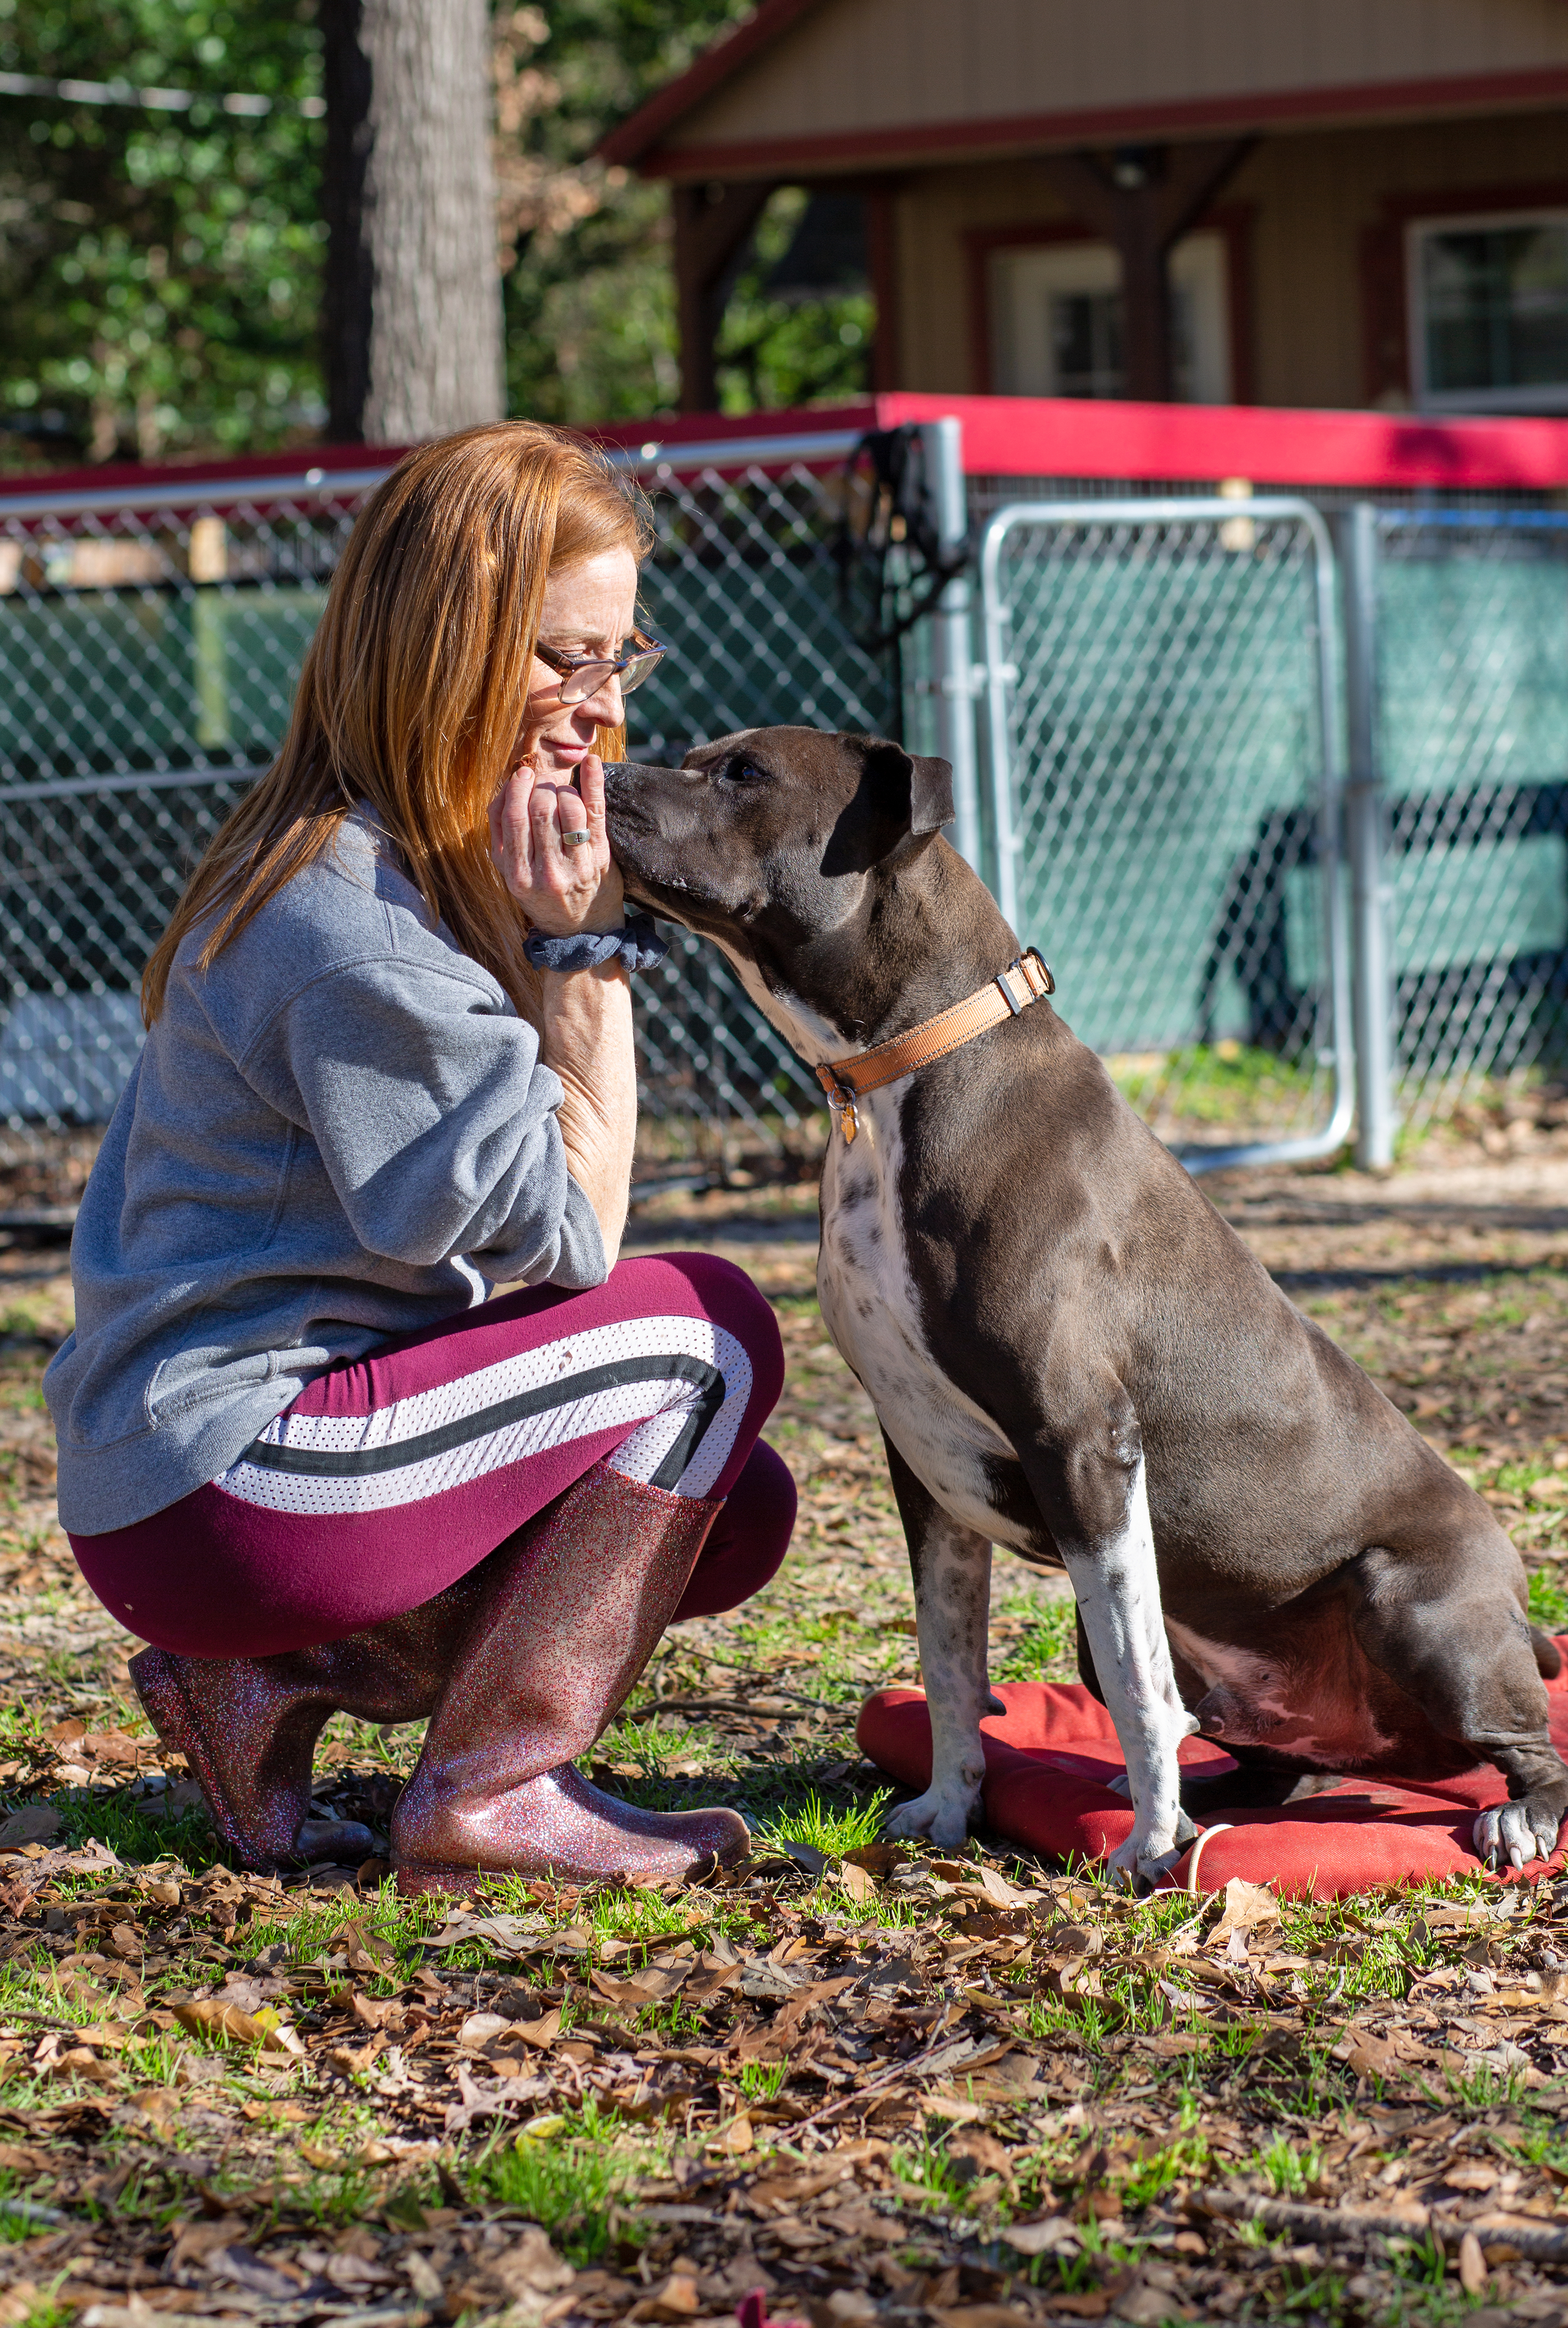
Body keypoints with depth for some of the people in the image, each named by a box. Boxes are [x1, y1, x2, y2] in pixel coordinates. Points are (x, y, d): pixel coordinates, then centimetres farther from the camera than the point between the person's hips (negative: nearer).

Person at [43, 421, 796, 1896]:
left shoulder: (381, 866, 10)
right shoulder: (360, 942, -22)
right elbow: (570, 1248, -16)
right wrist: (584, 947, -15)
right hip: (220, 1486, -10)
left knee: (735, 1511, 10)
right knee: (707, 1335, -12)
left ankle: (273, 1678, 9)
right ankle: (486, 1797, -8)